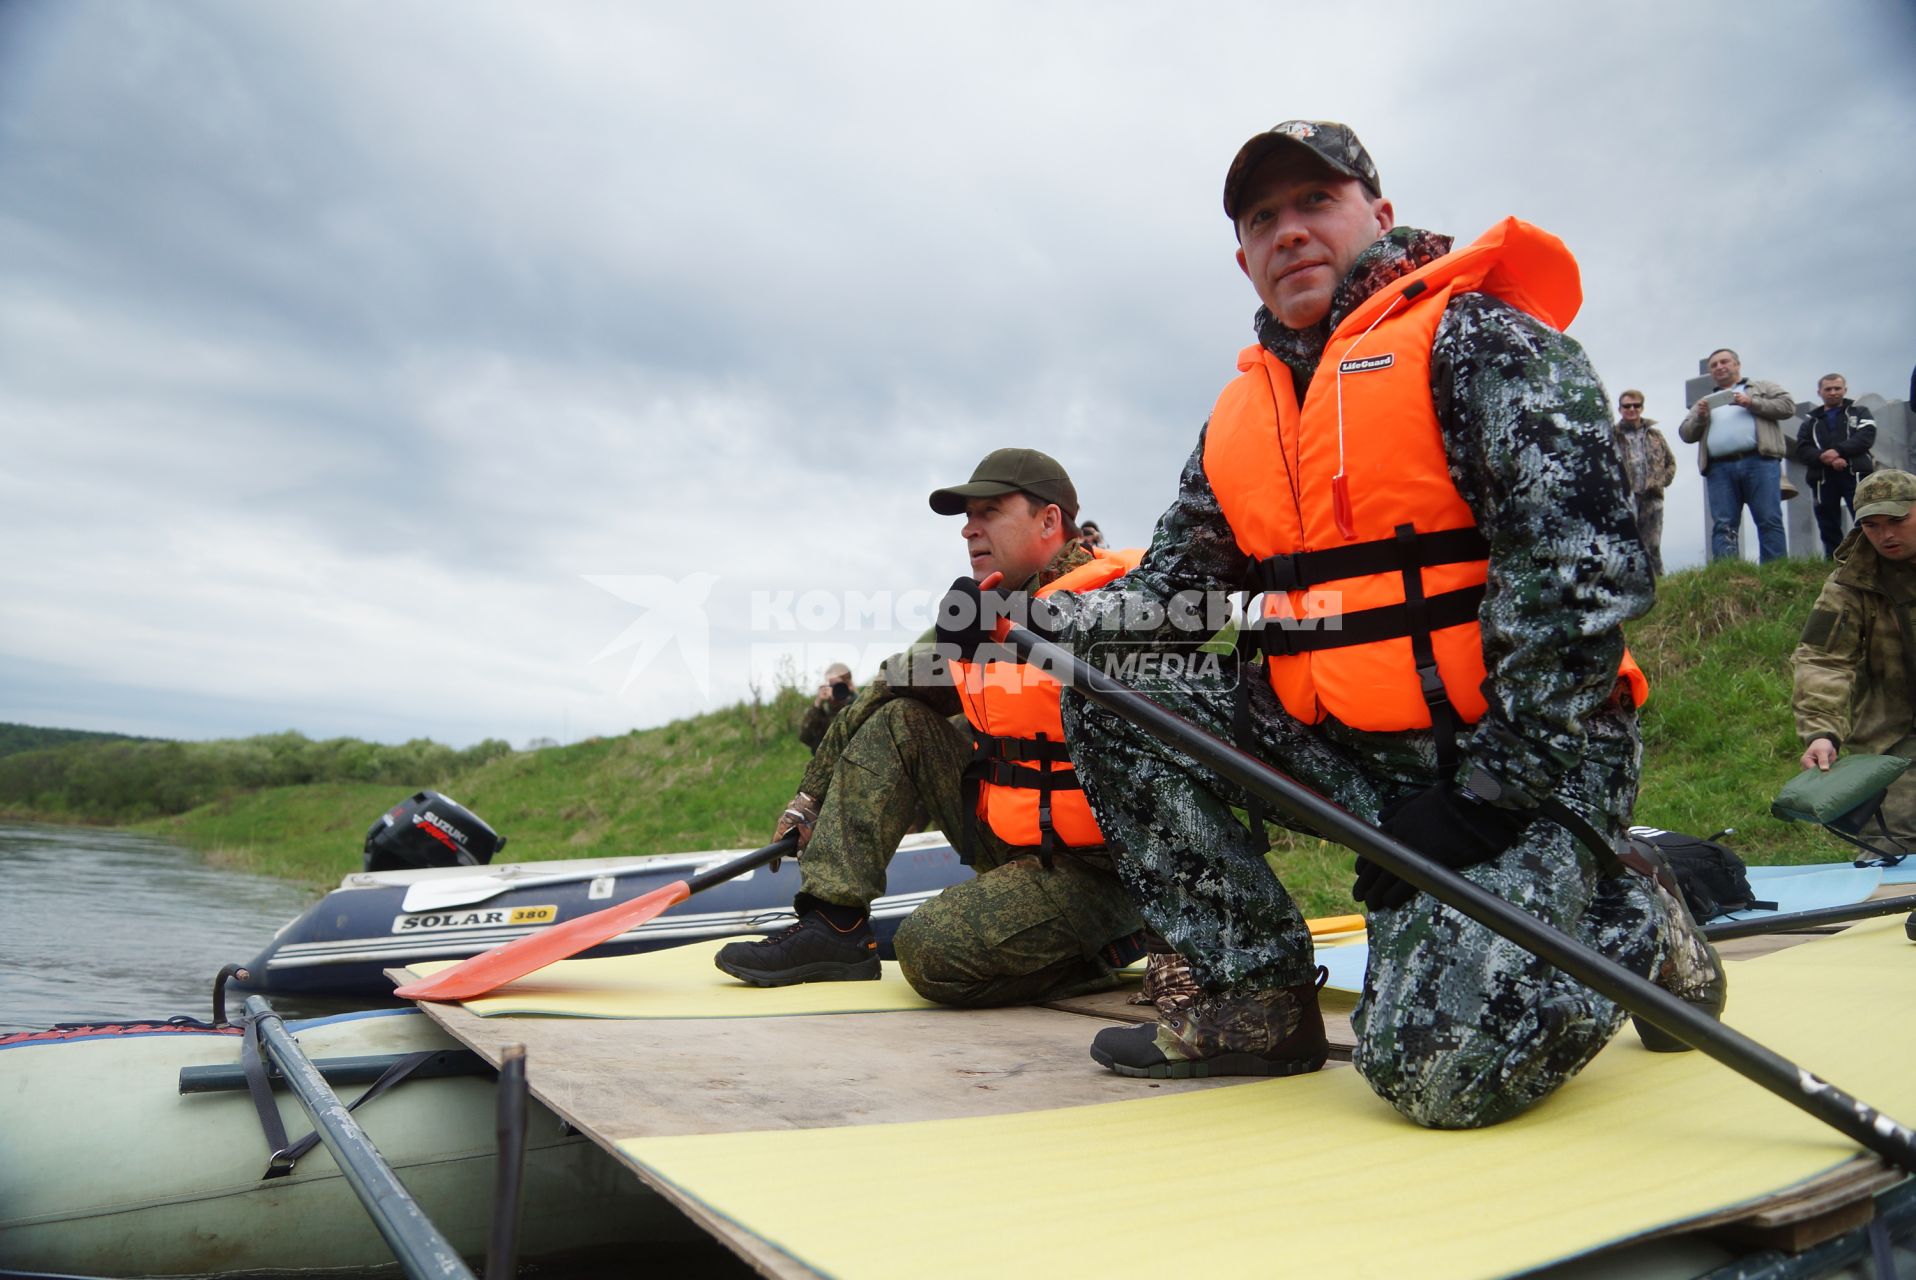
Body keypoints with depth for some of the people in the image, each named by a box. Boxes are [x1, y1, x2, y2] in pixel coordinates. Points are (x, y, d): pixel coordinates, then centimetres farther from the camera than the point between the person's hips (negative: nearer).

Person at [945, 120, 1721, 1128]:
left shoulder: (1474, 337, -7)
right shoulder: (1243, 415, 13)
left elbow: (1579, 566, -17)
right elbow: (1175, 586, 11)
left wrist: (1487, 789, -20)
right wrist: (1054, 622, -10)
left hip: (1525, 753, -6)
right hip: (1341, 746, 7)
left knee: (1439, 1064, -21)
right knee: (1112, 709, -6)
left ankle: (1630, 927, 11)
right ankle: (1260, 999, 1)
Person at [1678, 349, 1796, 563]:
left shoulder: (1762, 388, 22)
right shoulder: (1706, 402, 29)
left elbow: (1788, 406, 8)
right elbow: (1685, 433, 22)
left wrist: (1752, 403, -3)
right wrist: (1700, 417, 3)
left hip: (1758, 461, -2)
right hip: (1719, 468, 2)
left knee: (1769, 520, -9)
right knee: (1723, 526, -8)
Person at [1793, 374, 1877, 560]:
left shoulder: (1859, 412, 17)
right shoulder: (1810, 421, 20)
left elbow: (1866, 436, -2)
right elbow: (1802, 450, 5)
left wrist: (1838, 451, -16)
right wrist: (1825, 459, -14)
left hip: (1855, 475, -2)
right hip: (1822, 478, 2)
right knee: (1828, 527, 3)